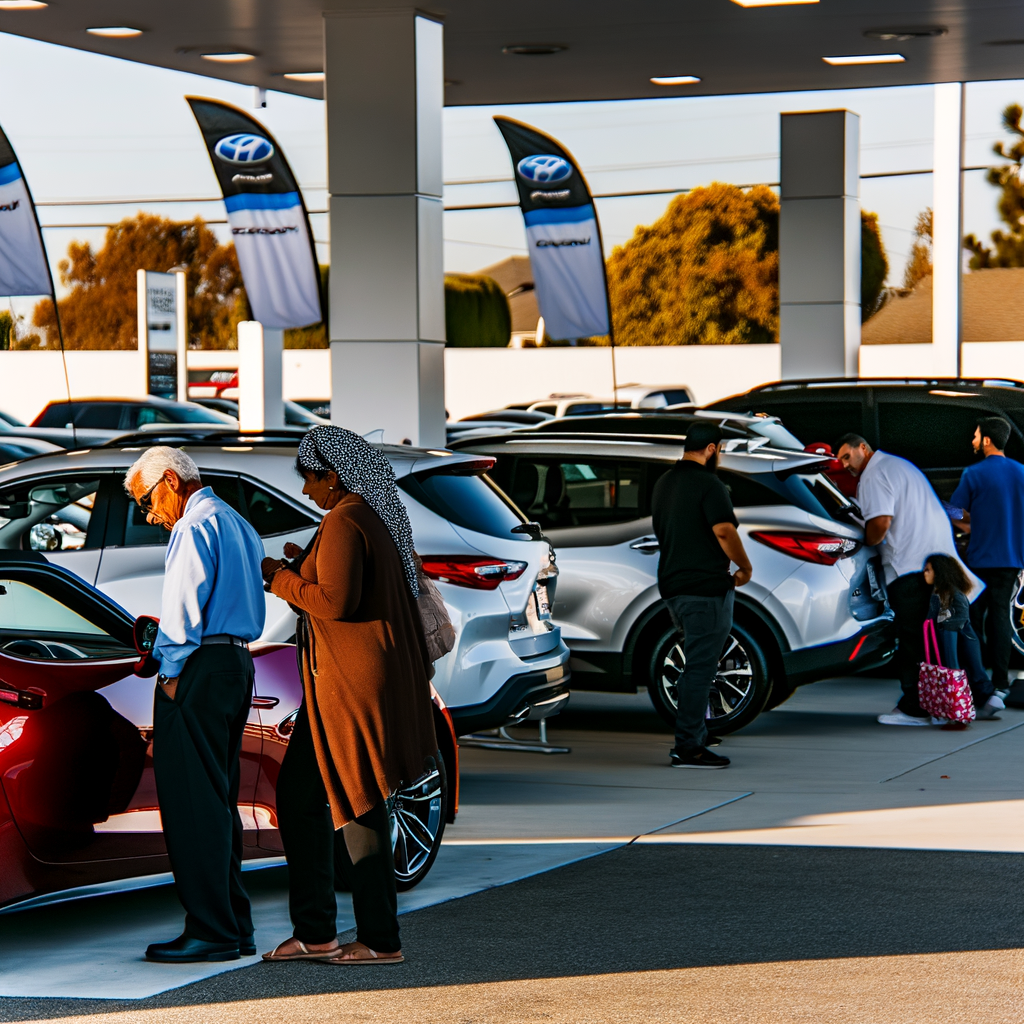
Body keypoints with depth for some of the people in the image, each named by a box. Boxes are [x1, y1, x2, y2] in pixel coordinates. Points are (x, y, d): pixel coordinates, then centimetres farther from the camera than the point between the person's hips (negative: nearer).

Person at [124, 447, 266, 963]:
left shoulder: (194, 527, -9)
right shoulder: (238, 525, 21)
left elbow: (183, 605, -15)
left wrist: (172, 672, -10)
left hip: (199, 668, -10)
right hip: (237, 663, 10)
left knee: (193, 803, -9)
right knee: (219, 801, 12)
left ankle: (210, 933, -11)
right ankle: (235, 928, 13)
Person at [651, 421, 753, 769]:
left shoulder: (664, 483, 15)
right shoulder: (708, 484, -14)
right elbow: (724, 531, -23)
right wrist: (744, 567, -9)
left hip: (672, 586, 9)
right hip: (706, 587, -9)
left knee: (697, 666, 18)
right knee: (700, 669, -7)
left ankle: (693, 739, 20)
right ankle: (688, 748, -7)